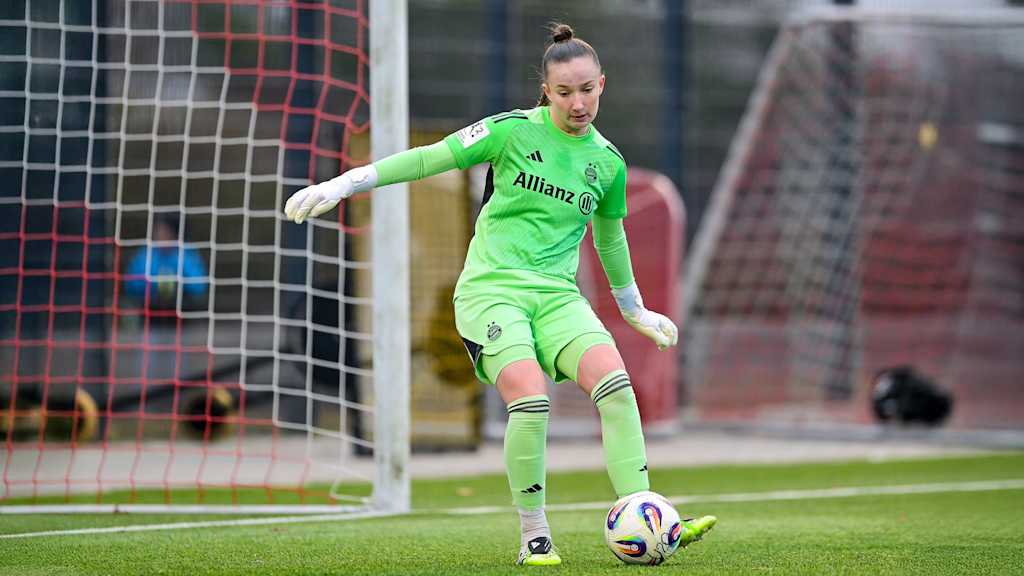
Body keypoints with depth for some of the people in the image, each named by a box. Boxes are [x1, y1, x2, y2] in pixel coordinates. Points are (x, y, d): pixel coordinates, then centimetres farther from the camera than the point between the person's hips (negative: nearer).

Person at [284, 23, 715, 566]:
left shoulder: (608, 163, 10)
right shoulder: (515, 130, -3)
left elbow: (610, 237, 27)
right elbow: (430, 158, 0)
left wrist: (635, 310, 38)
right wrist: (341, 184, -3)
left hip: (557, 293, 4)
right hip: (491, 288, -4)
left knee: (615, 384, -22)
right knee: (530, 402, -26)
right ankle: (534, 537, -10)